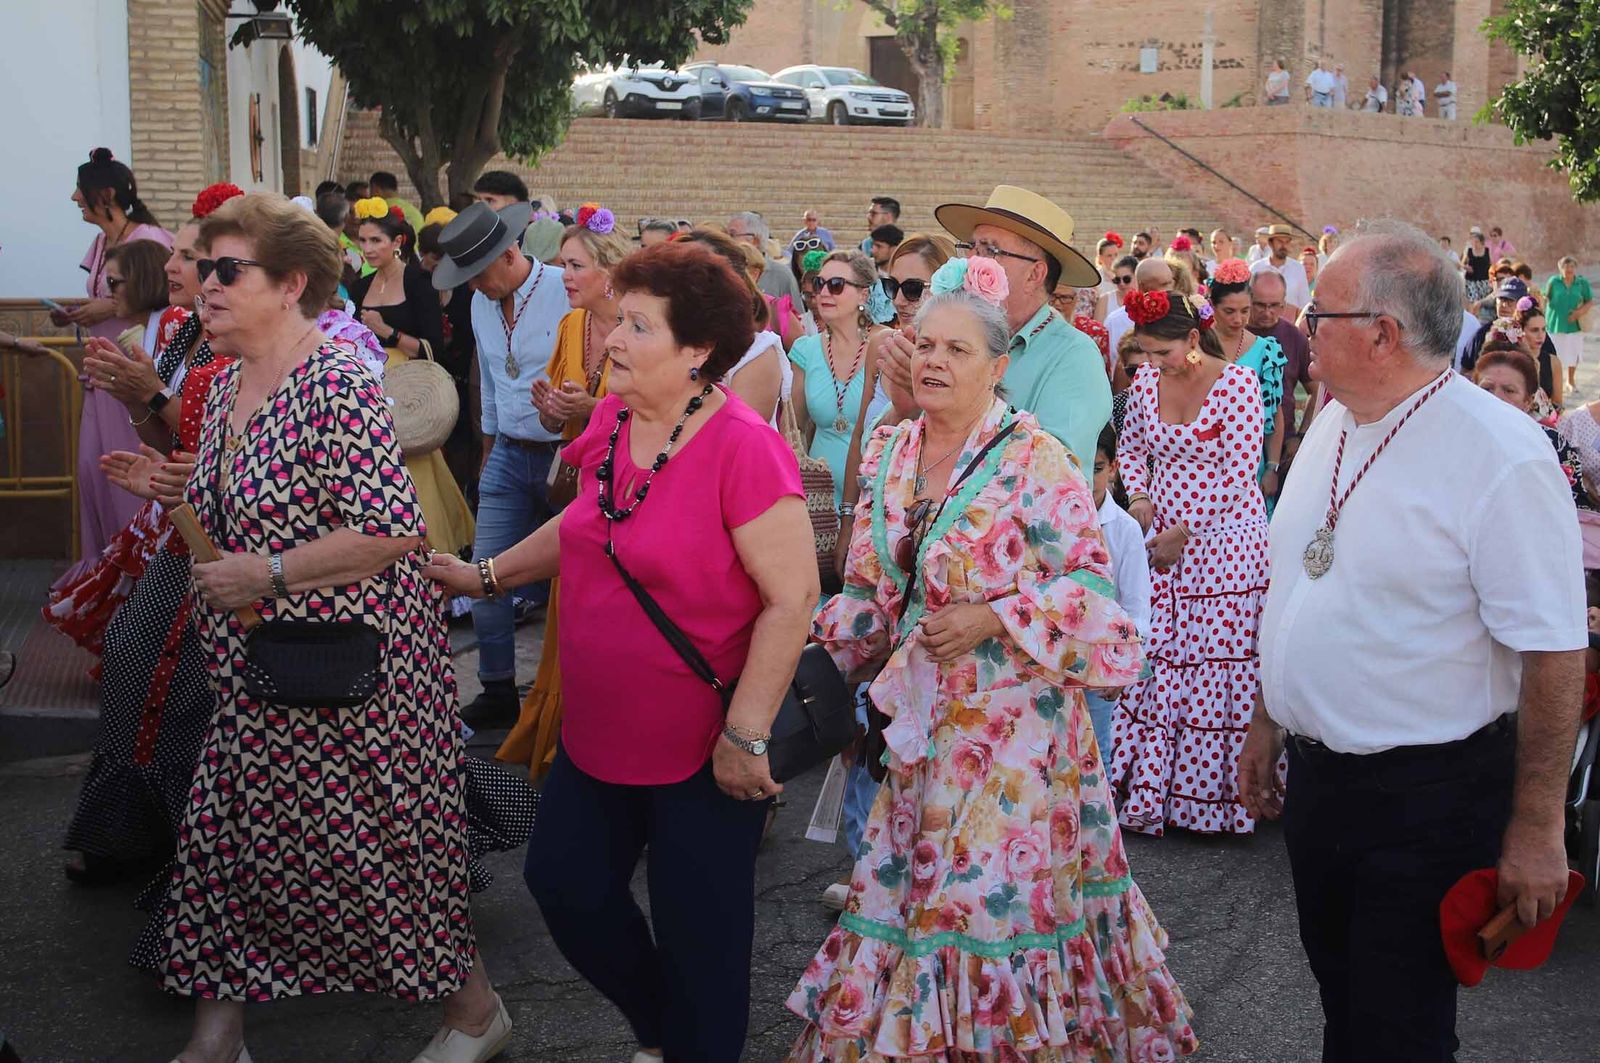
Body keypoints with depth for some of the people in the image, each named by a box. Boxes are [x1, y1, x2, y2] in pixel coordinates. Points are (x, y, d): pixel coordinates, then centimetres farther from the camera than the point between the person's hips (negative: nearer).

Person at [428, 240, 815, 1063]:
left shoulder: (742, 447, -23)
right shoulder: (611, 421, -1)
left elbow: (791, 599, -23)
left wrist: (745, 734, -22)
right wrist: (485, 575, 17)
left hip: (702, 749, -7)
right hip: (597, 733, 7)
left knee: (694, 929, 9)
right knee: (565, 884, 17)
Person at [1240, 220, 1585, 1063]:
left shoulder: (1503, 456, -20)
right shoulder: (1333, 426, 5)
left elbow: (1554, 652, -19)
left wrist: (1536, 829, -17)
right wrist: (1266, 724, 17)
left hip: (1426, 802, -7)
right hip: (1314, 774, 7)